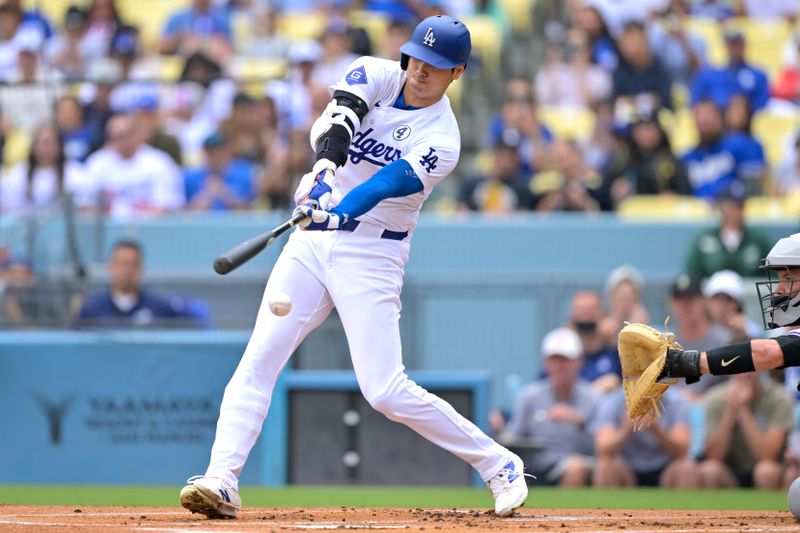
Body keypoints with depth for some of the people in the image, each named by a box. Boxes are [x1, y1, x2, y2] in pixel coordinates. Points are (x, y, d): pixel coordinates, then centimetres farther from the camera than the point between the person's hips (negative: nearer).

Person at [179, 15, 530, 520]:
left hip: (371, 252, -4)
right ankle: (221, 480, -12)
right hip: (311, 239, 5)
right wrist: (325, 163, -42)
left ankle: (500, 466, 1)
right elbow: (337, 118, -21)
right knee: (258, 360, -8)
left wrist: (338, 211, -44)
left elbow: (382, 186, -26)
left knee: (386, 390, -11)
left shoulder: (441, 141, -11)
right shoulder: (375, 75, 0)